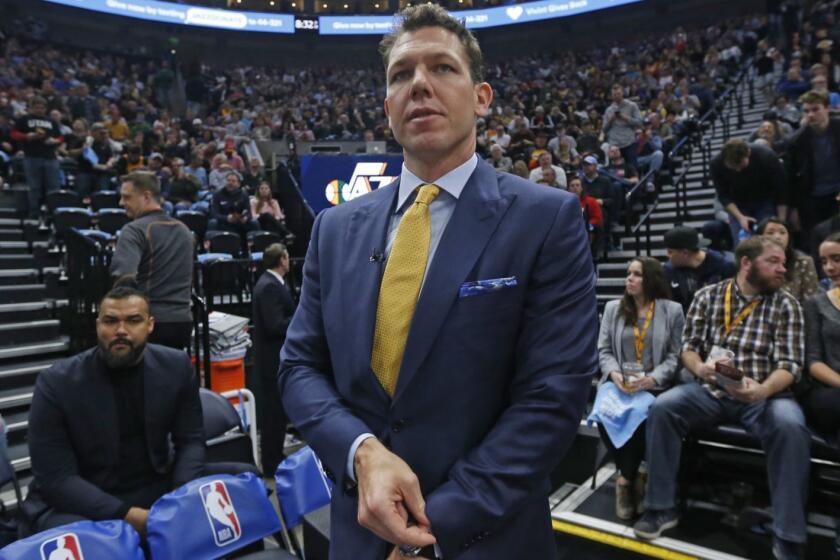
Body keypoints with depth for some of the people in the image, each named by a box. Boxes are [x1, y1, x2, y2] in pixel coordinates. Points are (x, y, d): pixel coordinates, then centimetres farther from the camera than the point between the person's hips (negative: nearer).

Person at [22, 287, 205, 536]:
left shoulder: (176, 367, -6)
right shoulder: (56, 383, -14)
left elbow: (190, 441, -1)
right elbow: (56, 478, -16)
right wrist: (128, 516, -27)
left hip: (155, 490, 3)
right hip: (76, 504, -3)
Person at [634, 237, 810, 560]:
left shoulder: (786, 305, 2)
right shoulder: (707, 296, 5)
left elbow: (791, 364, -6)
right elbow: (688, 346, 4)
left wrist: (763, 390, -27)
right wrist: (700, 367, -19)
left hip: (764, 394, -1)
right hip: (711, 392, 1)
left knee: (791, 427, -32)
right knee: (662, 407, -24)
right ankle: (661, 508, -10)